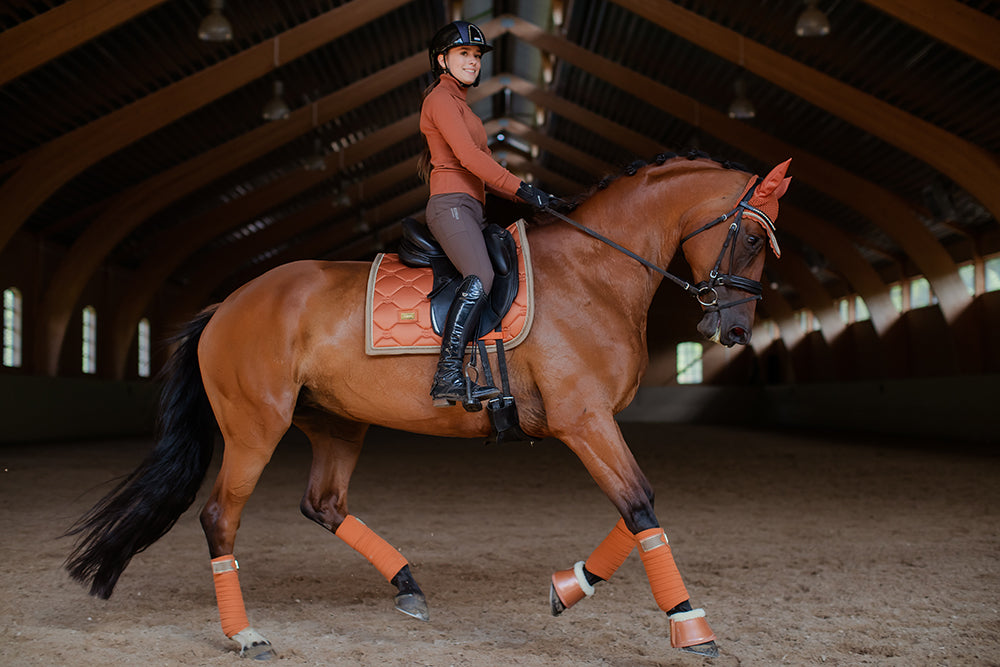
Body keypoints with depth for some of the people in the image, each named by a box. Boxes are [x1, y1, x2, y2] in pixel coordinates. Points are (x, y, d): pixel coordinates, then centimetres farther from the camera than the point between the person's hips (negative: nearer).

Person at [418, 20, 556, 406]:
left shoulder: (460, 105, 30)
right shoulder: (441, 98, 0)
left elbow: (484, 170, 27)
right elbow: (467, 155, -14)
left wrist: (532, 199, 16)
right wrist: (522, 189, -15)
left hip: (470, 209, 10)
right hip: (451, 203, -10)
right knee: (480, 277, -31)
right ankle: (447, 378, -39)